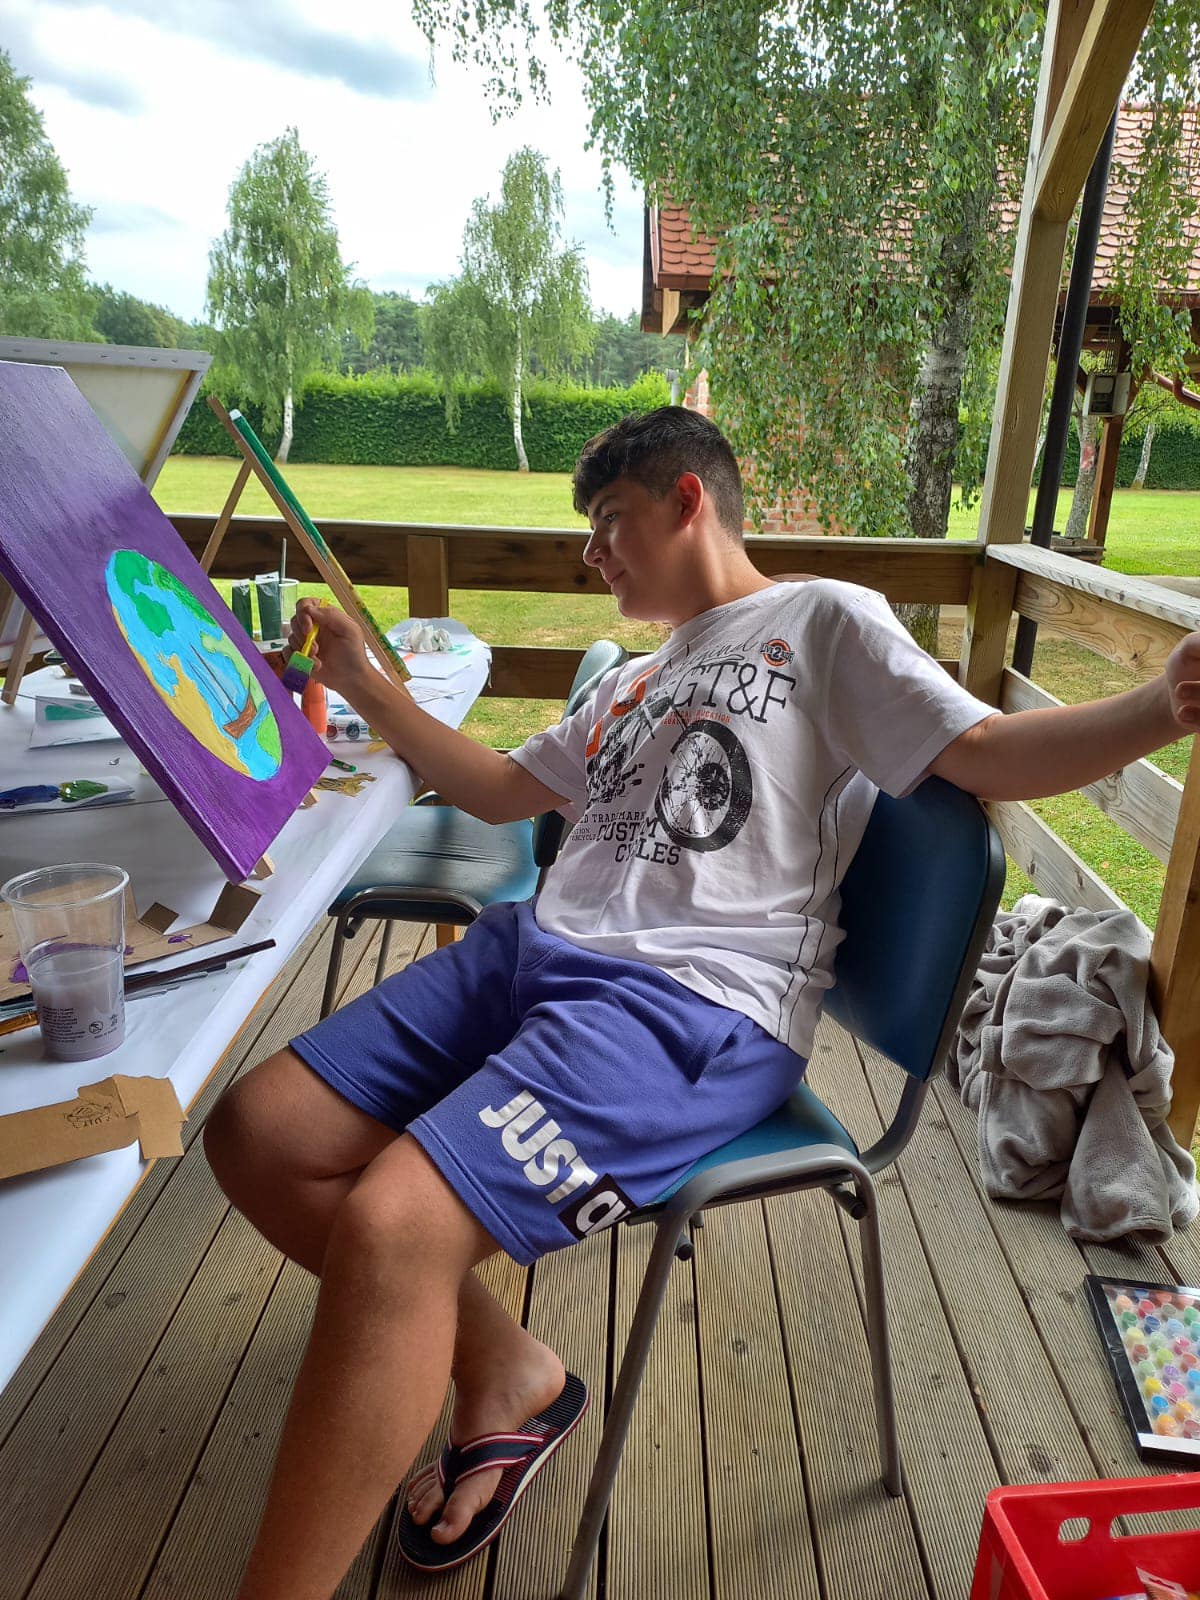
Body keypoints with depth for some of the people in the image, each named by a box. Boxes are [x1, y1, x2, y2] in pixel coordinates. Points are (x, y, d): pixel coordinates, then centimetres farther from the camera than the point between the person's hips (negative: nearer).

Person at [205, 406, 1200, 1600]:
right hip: (533, 951, 9)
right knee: (255, 1132, -3)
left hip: (695, 1008, -8)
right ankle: (501, 1372, 10)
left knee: (388, 1225, -27)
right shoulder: (639, 680, 30)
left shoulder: (823, 620, 9)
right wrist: (363, 684, 33)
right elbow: (501, 789, 35)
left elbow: (986, 754, 0)